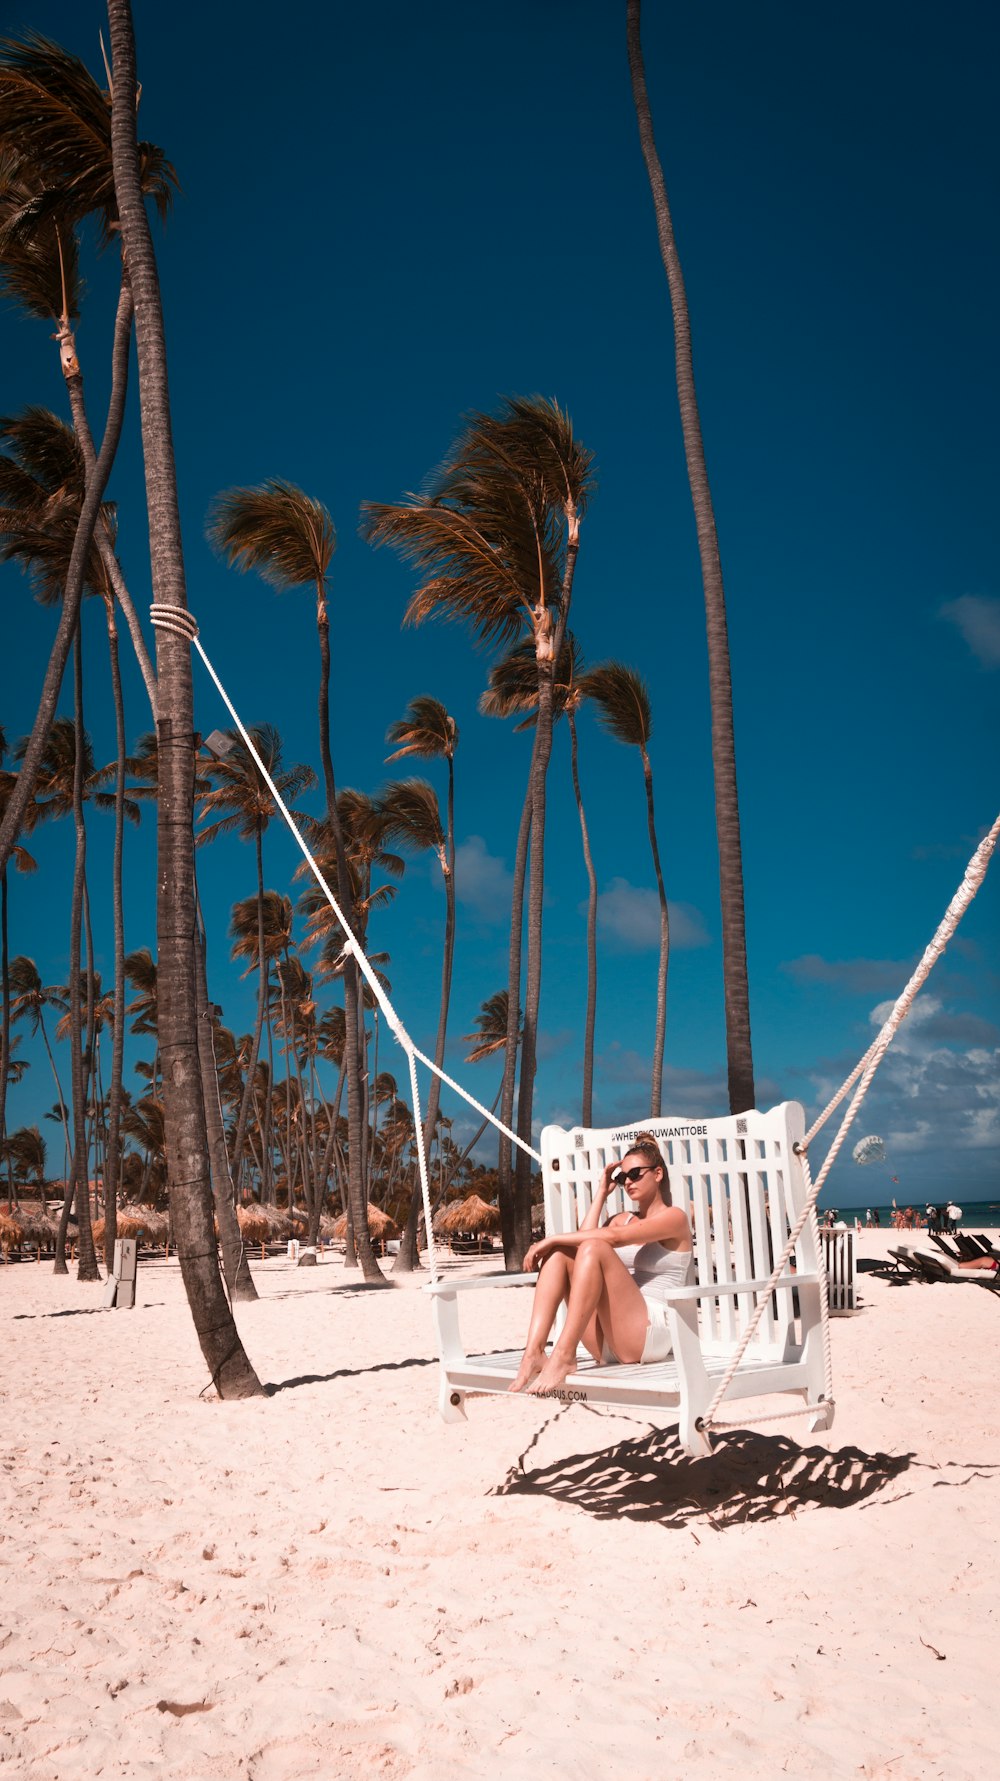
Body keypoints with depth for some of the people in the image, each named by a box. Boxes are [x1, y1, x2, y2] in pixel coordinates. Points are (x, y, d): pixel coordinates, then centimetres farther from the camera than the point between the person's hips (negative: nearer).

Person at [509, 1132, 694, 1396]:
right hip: (605, 1343, 7)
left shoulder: (674, 1217, 2)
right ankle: (534, 1352, -28)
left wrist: (552, 1239, -15)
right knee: (558, 1253, -10)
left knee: (594, 1248, -26)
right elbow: (582, 1240, 2)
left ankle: (563, 1355, -35)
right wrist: (602, 1194, 11)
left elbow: (614, 1236, -16)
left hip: (649, 1333, -7)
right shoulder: (623, 1218, 24)